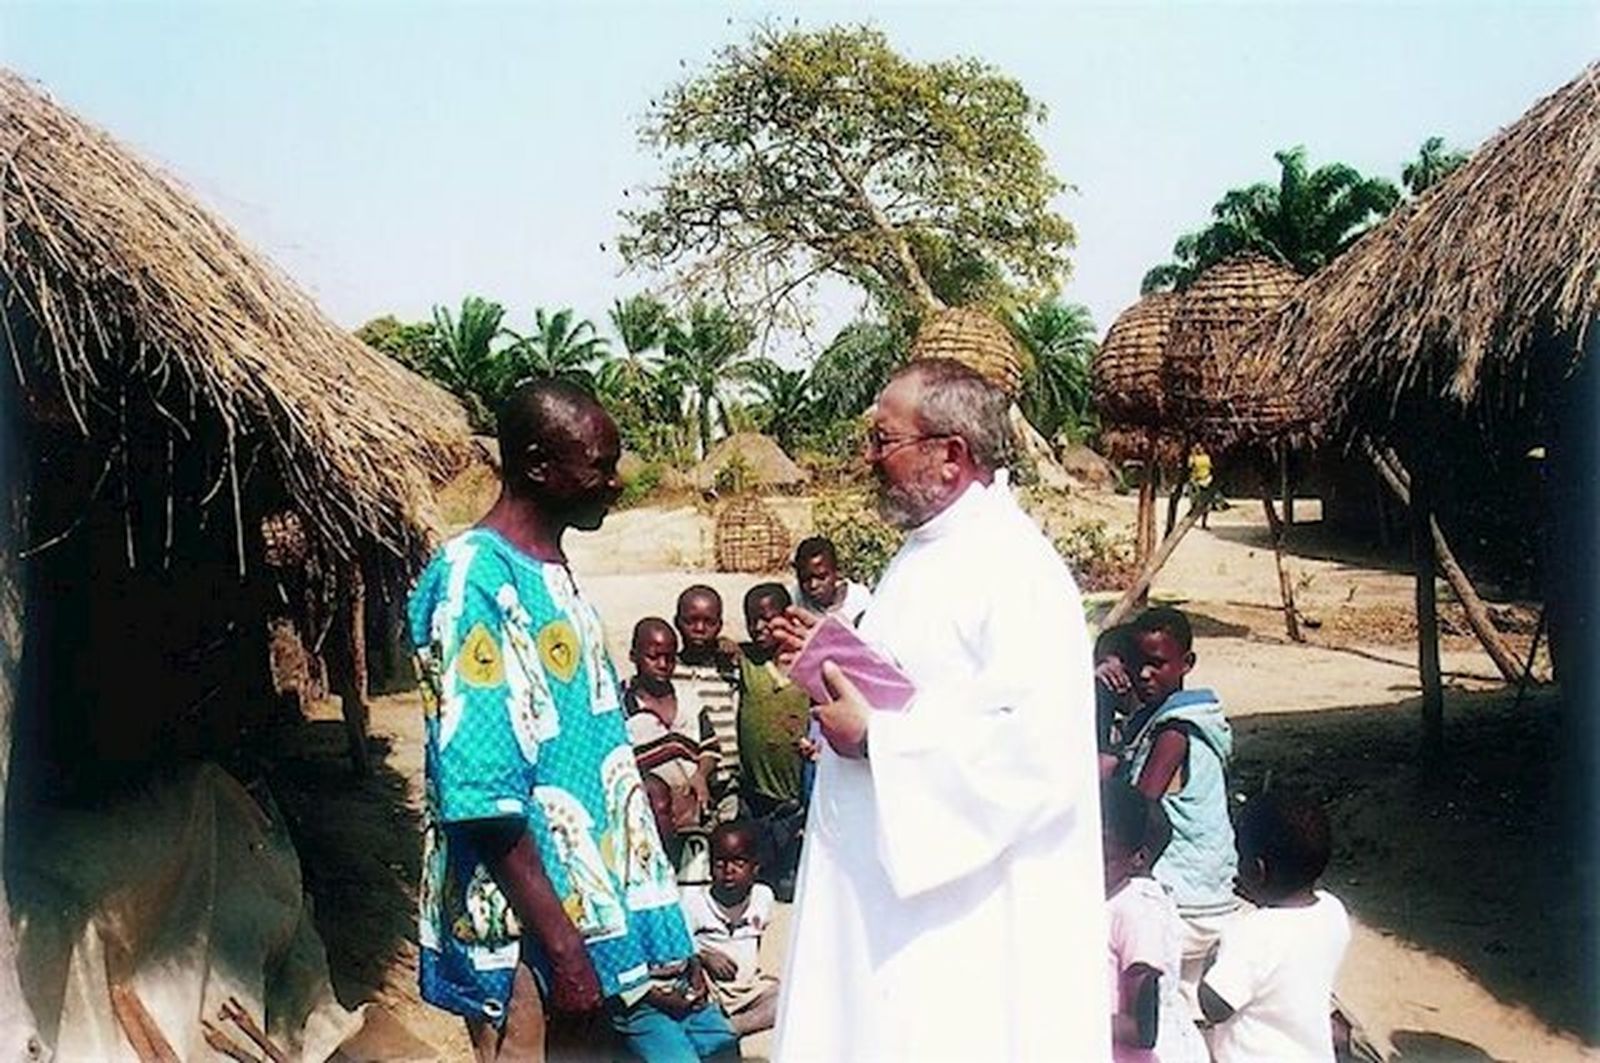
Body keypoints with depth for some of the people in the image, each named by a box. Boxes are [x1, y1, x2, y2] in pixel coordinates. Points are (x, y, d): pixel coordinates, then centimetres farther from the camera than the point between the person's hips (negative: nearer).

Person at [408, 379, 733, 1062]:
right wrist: (564, 950, -22)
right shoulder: (476, 582, -18)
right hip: (528, 935, -9)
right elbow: (482, 799, -22)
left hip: (588, 902, 9)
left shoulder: (552, 573, 10)